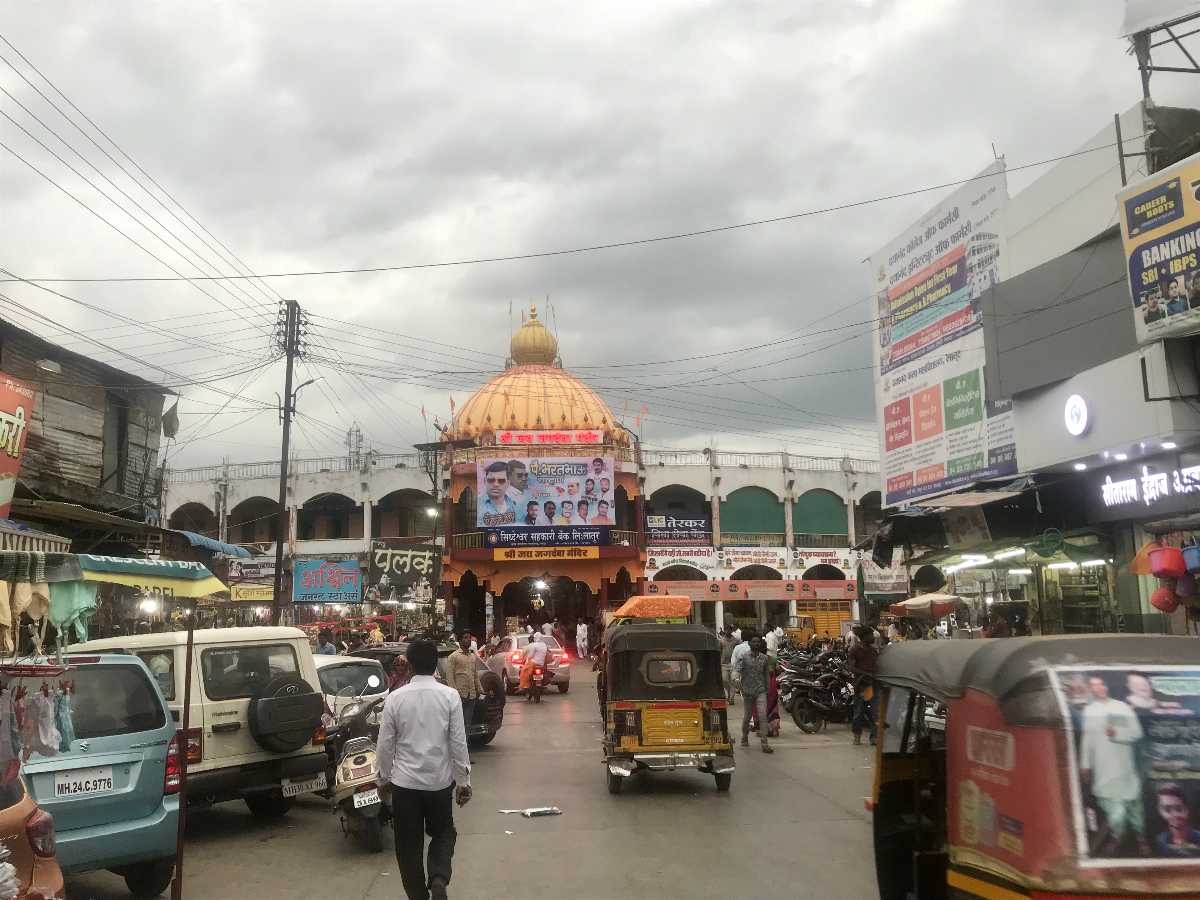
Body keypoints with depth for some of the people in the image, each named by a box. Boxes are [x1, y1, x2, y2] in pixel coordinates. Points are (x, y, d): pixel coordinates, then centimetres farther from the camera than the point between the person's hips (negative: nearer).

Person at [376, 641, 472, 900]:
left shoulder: (396, 697, -7)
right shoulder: (450, 696, -9)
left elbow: (385, 744, -2)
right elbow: (458, 743, -7)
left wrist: (384, 778, 13)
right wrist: (463, 781, 3)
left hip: (405, 782, 0)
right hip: (440, 781, 0)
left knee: (409, 844, 14)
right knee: (443, 833, 20)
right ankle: (439, 879, -3)